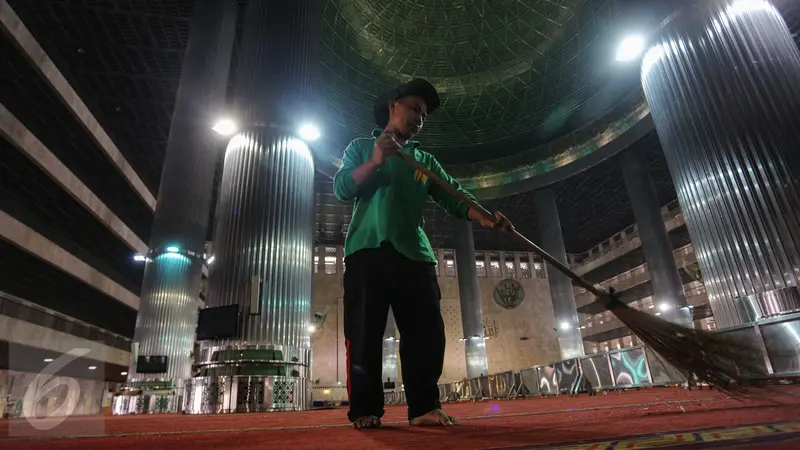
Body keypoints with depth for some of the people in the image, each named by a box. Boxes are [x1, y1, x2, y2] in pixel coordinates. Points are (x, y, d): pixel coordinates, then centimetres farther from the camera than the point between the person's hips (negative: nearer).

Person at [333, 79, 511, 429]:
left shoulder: (425, 160, 23)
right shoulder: (362, 146, 17)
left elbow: (453, 197, 9)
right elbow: (341, 188, 2)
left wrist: (482, 217, -11)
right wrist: (374, 162, -13)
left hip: (415, 253, 4)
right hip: (368, 250, -3)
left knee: (426, 332, -3)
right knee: (365, 333, -5)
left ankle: (424, 407, 4)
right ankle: (365, 410, 3)